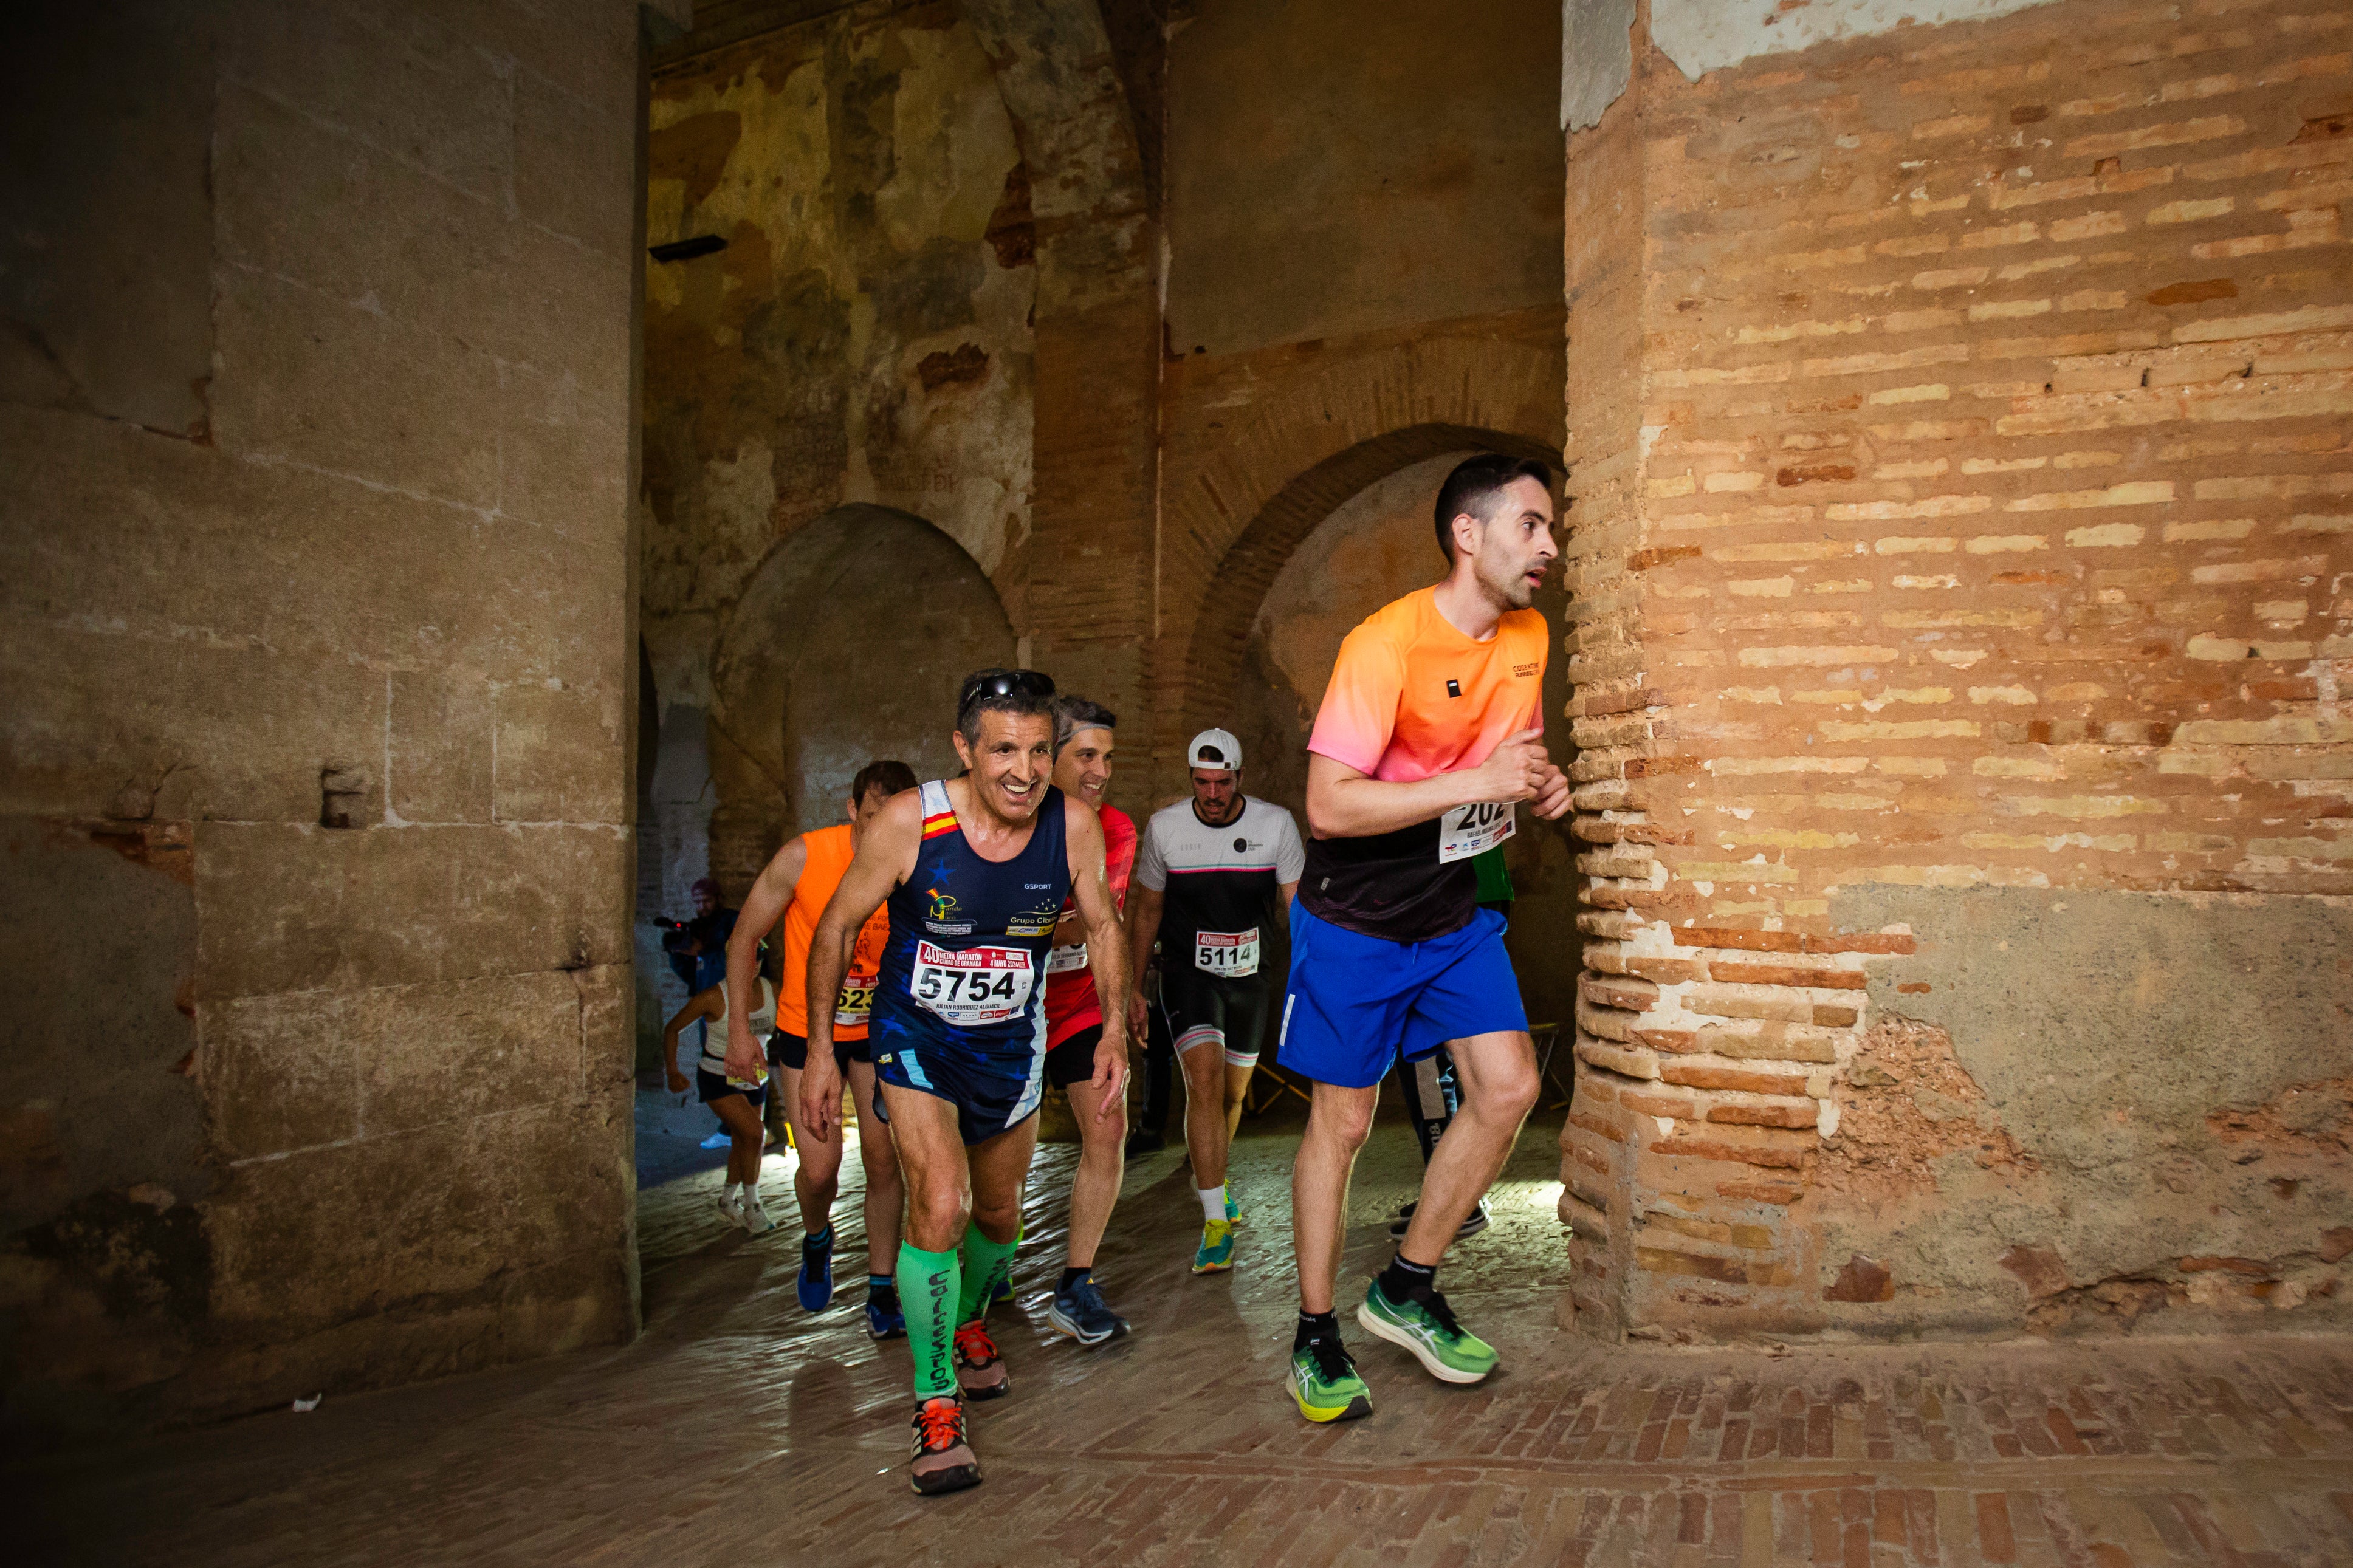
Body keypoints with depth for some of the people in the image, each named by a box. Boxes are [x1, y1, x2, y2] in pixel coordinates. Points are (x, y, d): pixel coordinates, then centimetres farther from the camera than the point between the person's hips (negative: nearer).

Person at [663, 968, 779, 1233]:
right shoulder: (713, 998, -21)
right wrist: (672, 1071, -20)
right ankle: (752, 1205, -2)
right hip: (718, 1080, -5)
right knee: (754, 1134, -20)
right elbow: (672, 1029, -9)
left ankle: (728, 1200, 41)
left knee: (743, 1142, 16)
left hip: (755, 1079, 5)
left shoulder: (773, 993, -11)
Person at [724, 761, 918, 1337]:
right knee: (819, 1169, -5)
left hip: (879, 1031, 1)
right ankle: (817, 1240, 31)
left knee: (883, 1159, 0)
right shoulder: (803, 858, -20)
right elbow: (745, 938, -7)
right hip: (806, 1030, -1)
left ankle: (881, 1289, 19)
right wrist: (739, 1025, -8)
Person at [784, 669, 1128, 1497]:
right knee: (939, 1205, -19)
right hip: (916, 1033, -3)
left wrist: (1115, 1029, -5)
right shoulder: (909, 823, -24)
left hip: (1012, 1040, 3)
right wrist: (820, 1050, -10)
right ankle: (936, 1403, 1)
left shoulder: (1073, 824, -18)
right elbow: (836, 927, -11)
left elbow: (1102, 926, 0)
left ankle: (967, 1320, 50)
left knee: (1000, 1214, 17)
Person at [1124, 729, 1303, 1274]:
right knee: (1205, 1079, -20)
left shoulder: (1276, 824, -8)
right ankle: (1216, 1223, -16)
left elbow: (1298, 907, -4)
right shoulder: (1165, 827, -8)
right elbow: (1147, 910, 4)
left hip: (1248, 974, 2)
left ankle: (1212, 1177, 43)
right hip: (1187, 972, -2)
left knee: (1235, 1091, 14)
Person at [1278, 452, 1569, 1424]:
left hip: (1455, 909, 7)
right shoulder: (1386, 643, -23)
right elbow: (1328, 806, -27)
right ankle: (1315, 1338, 21)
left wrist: (1539, 785, -5)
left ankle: (1406, 1291, 19)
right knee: (1342, 1123, 2)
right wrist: (1475, 783, -29)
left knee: (1508, 1088, 0)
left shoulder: (1528, 635, 2)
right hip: (1354, 917, -7)